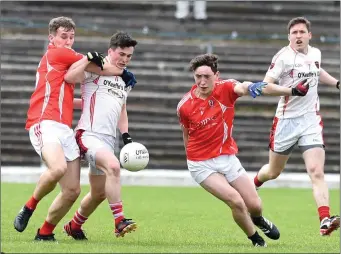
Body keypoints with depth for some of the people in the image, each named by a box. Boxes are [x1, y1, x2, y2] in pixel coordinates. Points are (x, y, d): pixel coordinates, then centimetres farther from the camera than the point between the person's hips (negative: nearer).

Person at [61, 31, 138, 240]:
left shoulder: (125, 80, 19)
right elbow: (68, 78, -19)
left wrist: (125, 134, 17)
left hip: (108, 140, 8)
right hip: (89, 134, -8)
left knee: (99, 193, 14)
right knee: (113, 166, -34)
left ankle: (74, 226, 37)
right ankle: (119, 221, -36)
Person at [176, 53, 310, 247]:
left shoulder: (226, 89, -14)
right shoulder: (184, 106, -12)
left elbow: (244, 88, -35)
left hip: (228, 158, 2)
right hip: (201, 164, -2)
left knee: (255, 205, 4)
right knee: (236, 201, -19)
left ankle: (258, 220, 44)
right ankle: (256, 239, 7)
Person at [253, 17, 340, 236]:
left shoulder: (315, 53, 6)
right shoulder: (283, 57, -12)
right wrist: (291, 90, -34)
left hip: (311, 121, 3)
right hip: (287, 120, -3)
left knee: (317, 172, -15)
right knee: (274, 172, 15)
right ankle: (254, 183, 51)